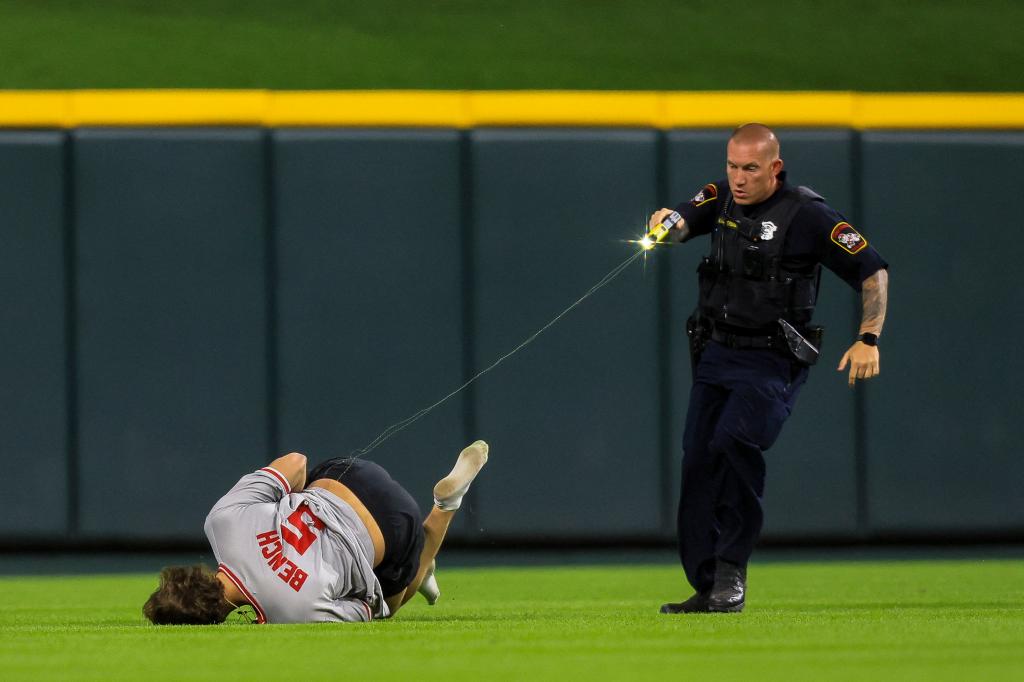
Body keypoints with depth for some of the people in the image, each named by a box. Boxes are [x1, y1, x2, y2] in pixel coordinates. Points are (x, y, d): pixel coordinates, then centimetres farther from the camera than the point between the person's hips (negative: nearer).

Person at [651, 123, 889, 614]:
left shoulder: (806, 215, -10)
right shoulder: (723, 197, 8)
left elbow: (873, 270, -8)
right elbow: (681, 225, -2)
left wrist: (869, 339, -17)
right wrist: (668, 223, -27)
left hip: (772, 361, -6)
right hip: (715, 352, 6)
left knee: (734, 441, -28)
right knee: (697, 460, 0)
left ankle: (731, 574, -19)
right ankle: (707, 590, 7)